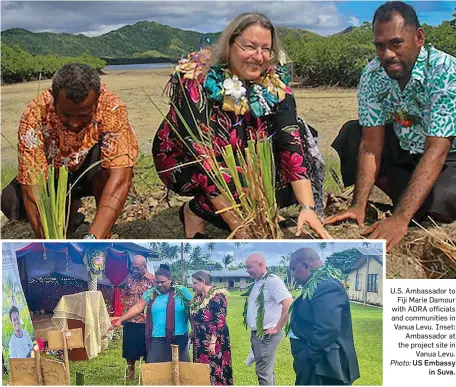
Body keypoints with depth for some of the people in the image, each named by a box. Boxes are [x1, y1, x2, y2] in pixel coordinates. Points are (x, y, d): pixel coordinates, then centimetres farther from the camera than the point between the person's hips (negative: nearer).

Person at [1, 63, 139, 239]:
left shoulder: (112, 108, -33)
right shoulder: (35, 115, -32)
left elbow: (121, 177, -42)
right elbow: (32, 185, -34)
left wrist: (93, 239, -52)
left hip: (95, 175, -1)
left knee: (105, 153, -33)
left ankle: (103, 239, -18)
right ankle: (68, 210, 7)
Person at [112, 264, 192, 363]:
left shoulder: (181, 291, -1)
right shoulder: (151, 293, 4)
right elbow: (137, 308, -1)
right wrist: (120, 320, -10)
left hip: (179, 338, -1)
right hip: (157, 339, 1)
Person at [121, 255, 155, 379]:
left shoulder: (153, 280, -8)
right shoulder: (130, 279, 7)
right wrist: (127, 306, 9)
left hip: (146, 321, -5)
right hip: (130, 320, 5)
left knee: (146, 350, 4)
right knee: (129, 348, 11)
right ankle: (131, 373, 27)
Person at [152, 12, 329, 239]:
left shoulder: (275, 84, -15)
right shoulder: (197, 79, -28)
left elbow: (292, 142, -25)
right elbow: (199, 154, -35)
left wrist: (307, 207, -39)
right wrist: (237, 224, -40)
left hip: (239, 161, 6)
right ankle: (195, 212, -5)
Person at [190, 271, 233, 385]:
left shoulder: (216, 296, -15)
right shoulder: (198, 296, 10)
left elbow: (220, 321, -19)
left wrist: (213, 342, -22)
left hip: (213, 339, -8)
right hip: (200, 339, 8)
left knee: (213, 368, -3)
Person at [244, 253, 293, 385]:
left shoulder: (272, 280, -17)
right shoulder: (257, 283, 10)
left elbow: (289, 304, -26)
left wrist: (277, 328, -19)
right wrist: (253, 331, 12)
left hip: (266, 335, -9)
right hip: (256, 334, 9)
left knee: (263, 372, -4)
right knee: (267, 370, 16)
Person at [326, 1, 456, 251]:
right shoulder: (373, 75, -14)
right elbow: (371, 144, -15)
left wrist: (400, 219, -43)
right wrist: (359, 205, -27)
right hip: (403, 151, 4)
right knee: (352, 133, -16)